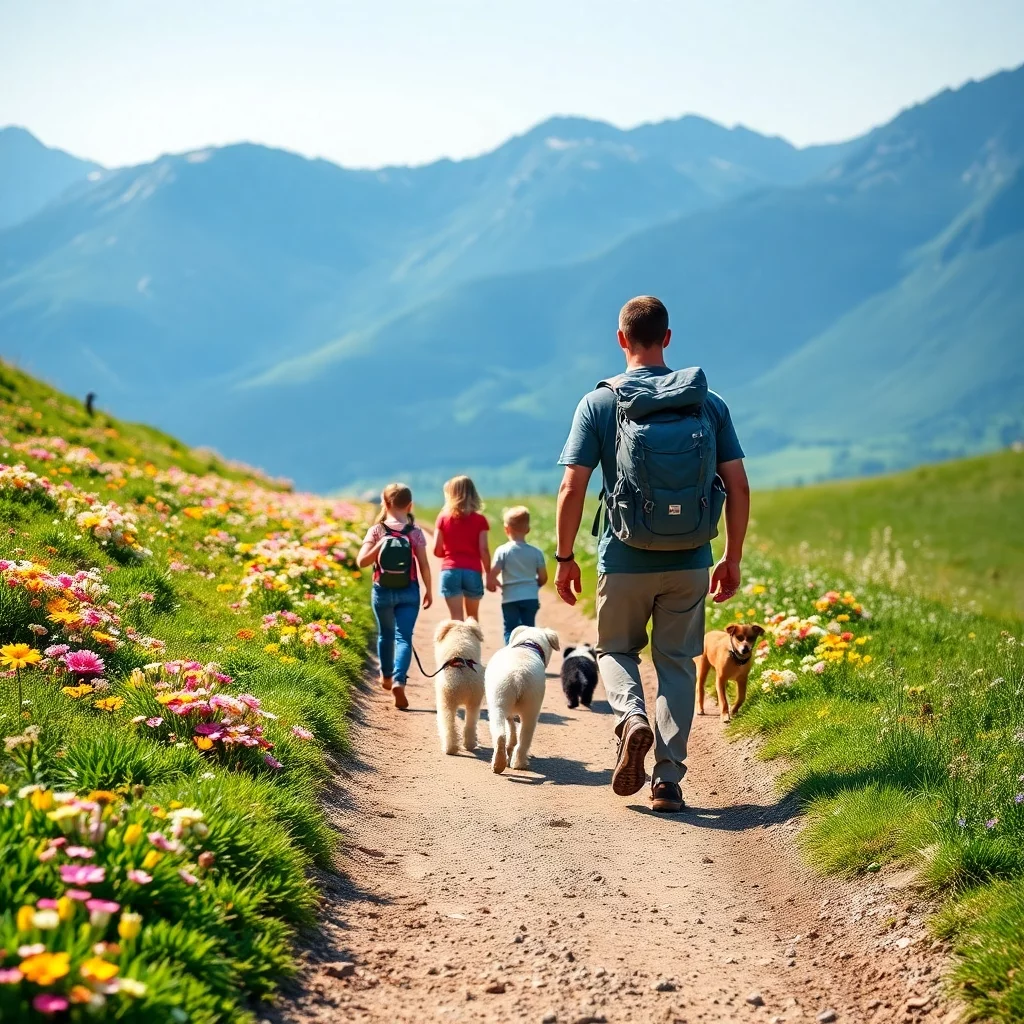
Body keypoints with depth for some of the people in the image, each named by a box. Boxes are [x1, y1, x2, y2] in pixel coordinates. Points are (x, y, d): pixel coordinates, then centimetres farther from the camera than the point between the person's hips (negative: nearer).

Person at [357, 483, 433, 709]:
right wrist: (429, 590, 6)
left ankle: (387, 676, 40)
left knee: (385, 634, 22)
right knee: (404, 637, -3)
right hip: (408, 592, -1)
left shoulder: (376, 531, -5)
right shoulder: (415, 532, -5)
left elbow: (361, 561, -13)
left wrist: (379, 545, -13)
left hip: (382, 591, 1)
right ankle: (399, 680, -24)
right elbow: (423, 565, -5)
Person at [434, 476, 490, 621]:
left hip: (450, 571, 0)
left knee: (456, 618, -1)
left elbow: (437, 550, 1)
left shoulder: (443, 518, 2)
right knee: (472, 615, 18)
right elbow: (483, 550, -5)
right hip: (473, 571, 0)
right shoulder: (479, 520, 0)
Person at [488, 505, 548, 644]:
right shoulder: (536, 552, 1)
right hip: (531, 598, 2)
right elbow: (543, 578, 4)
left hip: (510, 598, -2)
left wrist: (491, 584, 10)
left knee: (510, 629, 3)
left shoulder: (503, 551, -6)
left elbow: (492, 574, -12)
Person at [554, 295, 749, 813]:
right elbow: (738, 486, 1)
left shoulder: (598, 404, -4)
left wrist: (564, 558, 2)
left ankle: (631, 717, -10)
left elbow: (571, 489, -8)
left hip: (624, 561, -1)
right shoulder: (711, 404, 2)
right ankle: (667, 780, 6)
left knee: (616, 649, 19)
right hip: (690, 562, 2)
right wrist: (732, 559, 10)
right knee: (677, 662, 12)